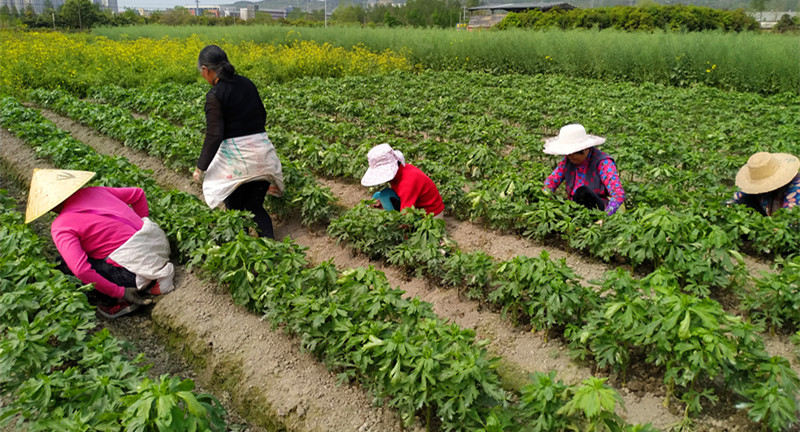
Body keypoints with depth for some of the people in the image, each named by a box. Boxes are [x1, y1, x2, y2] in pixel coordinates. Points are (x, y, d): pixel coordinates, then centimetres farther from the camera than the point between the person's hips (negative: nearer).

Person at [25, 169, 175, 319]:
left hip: (133, 271, -7)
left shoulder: (60, 227, -9)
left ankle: (119, 302, 4)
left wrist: (119, 293, -12)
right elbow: (137, 194, 21)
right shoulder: (92, 192, 10)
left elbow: (81, 270, -21)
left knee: (66, 263, 3)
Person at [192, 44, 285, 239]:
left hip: (236, 157, -6)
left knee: (235, 209, 13)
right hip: (261, 150, 6)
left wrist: (200, 168, -6)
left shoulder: (215, 95, -13)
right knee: (255, 207, 15)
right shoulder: (248, 84, 7)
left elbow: (214, 135, -16)